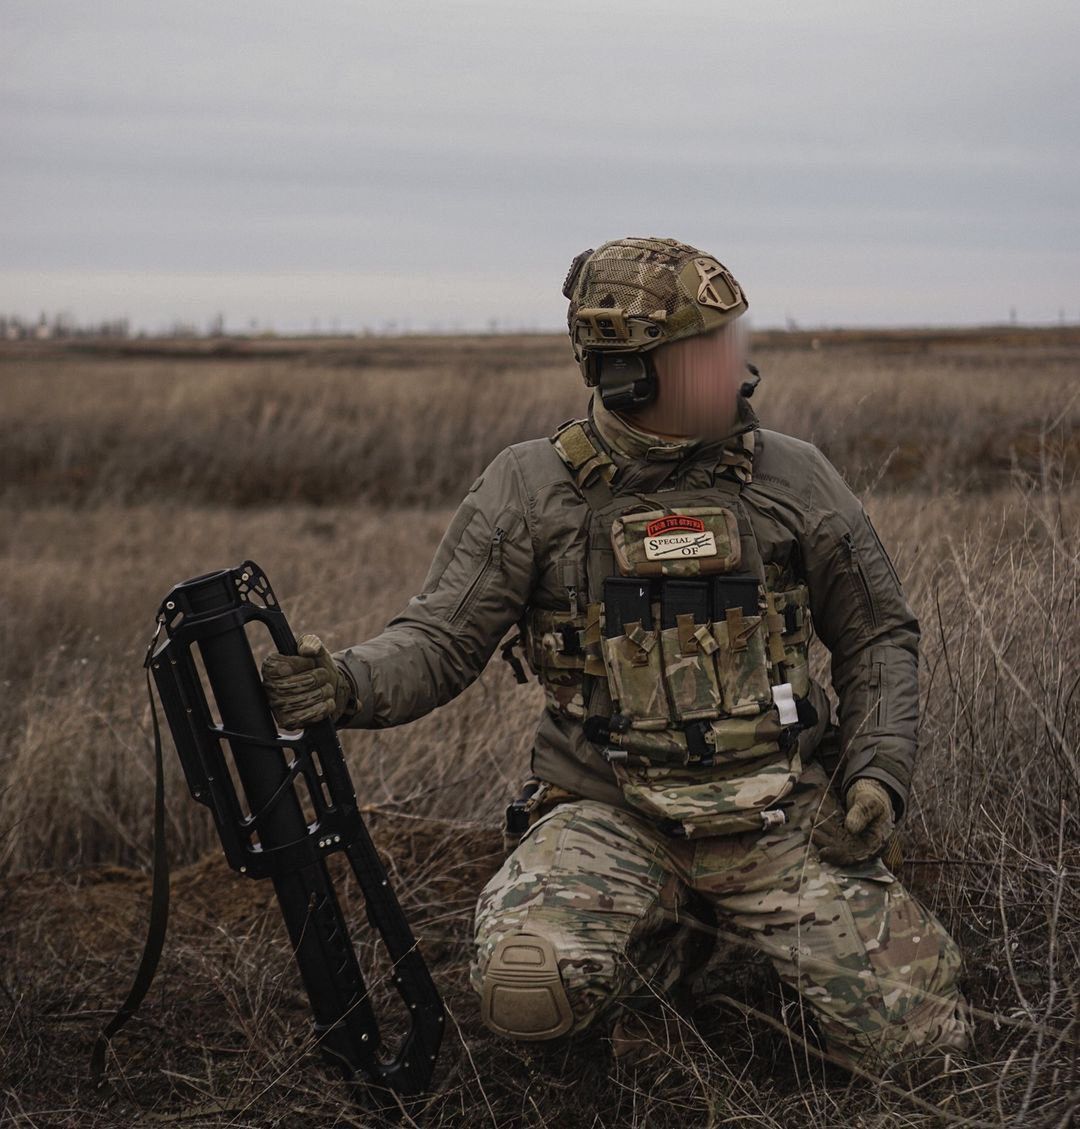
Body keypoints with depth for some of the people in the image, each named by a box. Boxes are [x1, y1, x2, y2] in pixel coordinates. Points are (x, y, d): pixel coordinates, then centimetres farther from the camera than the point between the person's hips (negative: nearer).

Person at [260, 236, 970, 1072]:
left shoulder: (793, 479, 2)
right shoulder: (532, 491, -3)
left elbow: (880, 636, 12)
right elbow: (440, 642, -4)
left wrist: (879, 769, -3)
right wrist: (348, 684, -25)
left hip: (778, 818, 1)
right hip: (611, 816, -1)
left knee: (916, 1034, -11)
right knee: (526, 990, -28)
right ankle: (667, 949, 7)